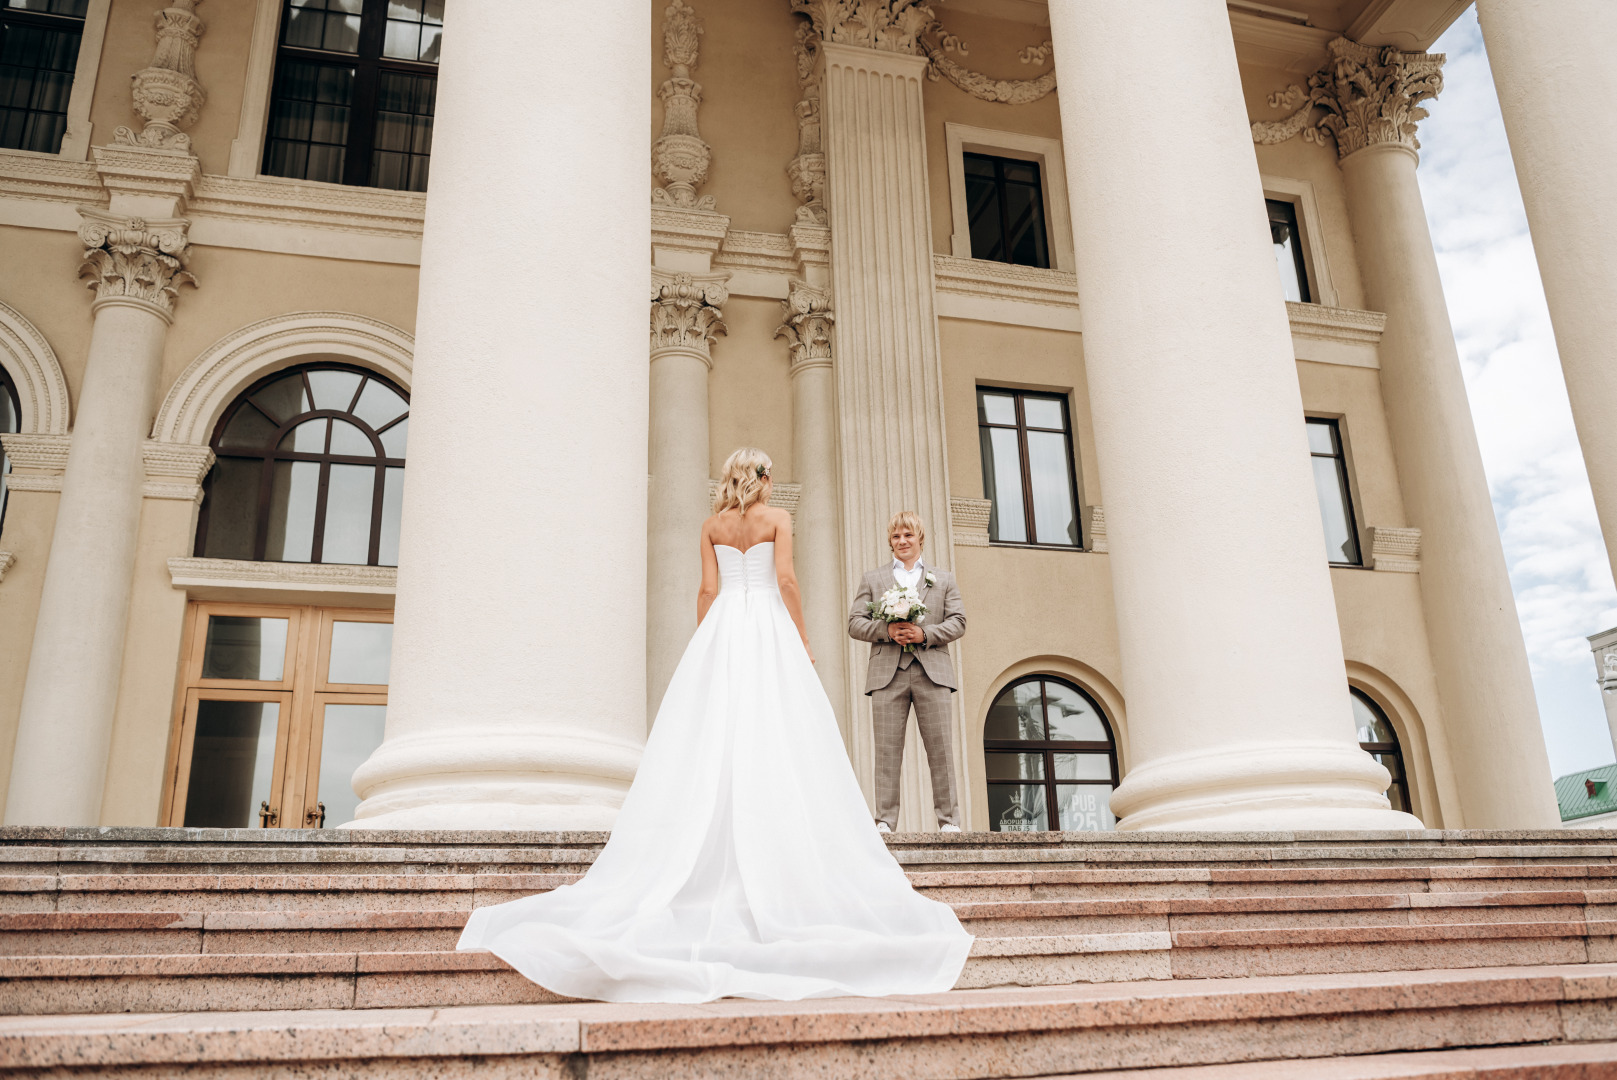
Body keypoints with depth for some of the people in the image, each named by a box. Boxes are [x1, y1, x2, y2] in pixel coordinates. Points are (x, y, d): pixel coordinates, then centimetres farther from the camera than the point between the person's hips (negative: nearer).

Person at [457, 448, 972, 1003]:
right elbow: (786, 579, -7)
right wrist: (802, 641, -1)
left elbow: (707, 590, 8)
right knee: (775, 745, -5)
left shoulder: (712, 525, 13)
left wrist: (704, 650, 12)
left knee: (709, 743, 0)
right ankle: (782, 866, -8)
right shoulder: (777, 518, 3)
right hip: (769, 627, -3)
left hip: (720, 631, 3)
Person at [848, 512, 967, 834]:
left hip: (931, 671, 0)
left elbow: (958, 621, 8)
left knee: (940, 746, -2)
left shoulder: (944, 579, 19)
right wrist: (886, 630, -10)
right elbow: (854, 624, 9)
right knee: (887, 747, -4)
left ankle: (948, 819, 2)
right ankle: (885, 820, -2)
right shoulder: (872, 579, 19)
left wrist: (924, 634, -9)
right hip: (888, 673, 0)